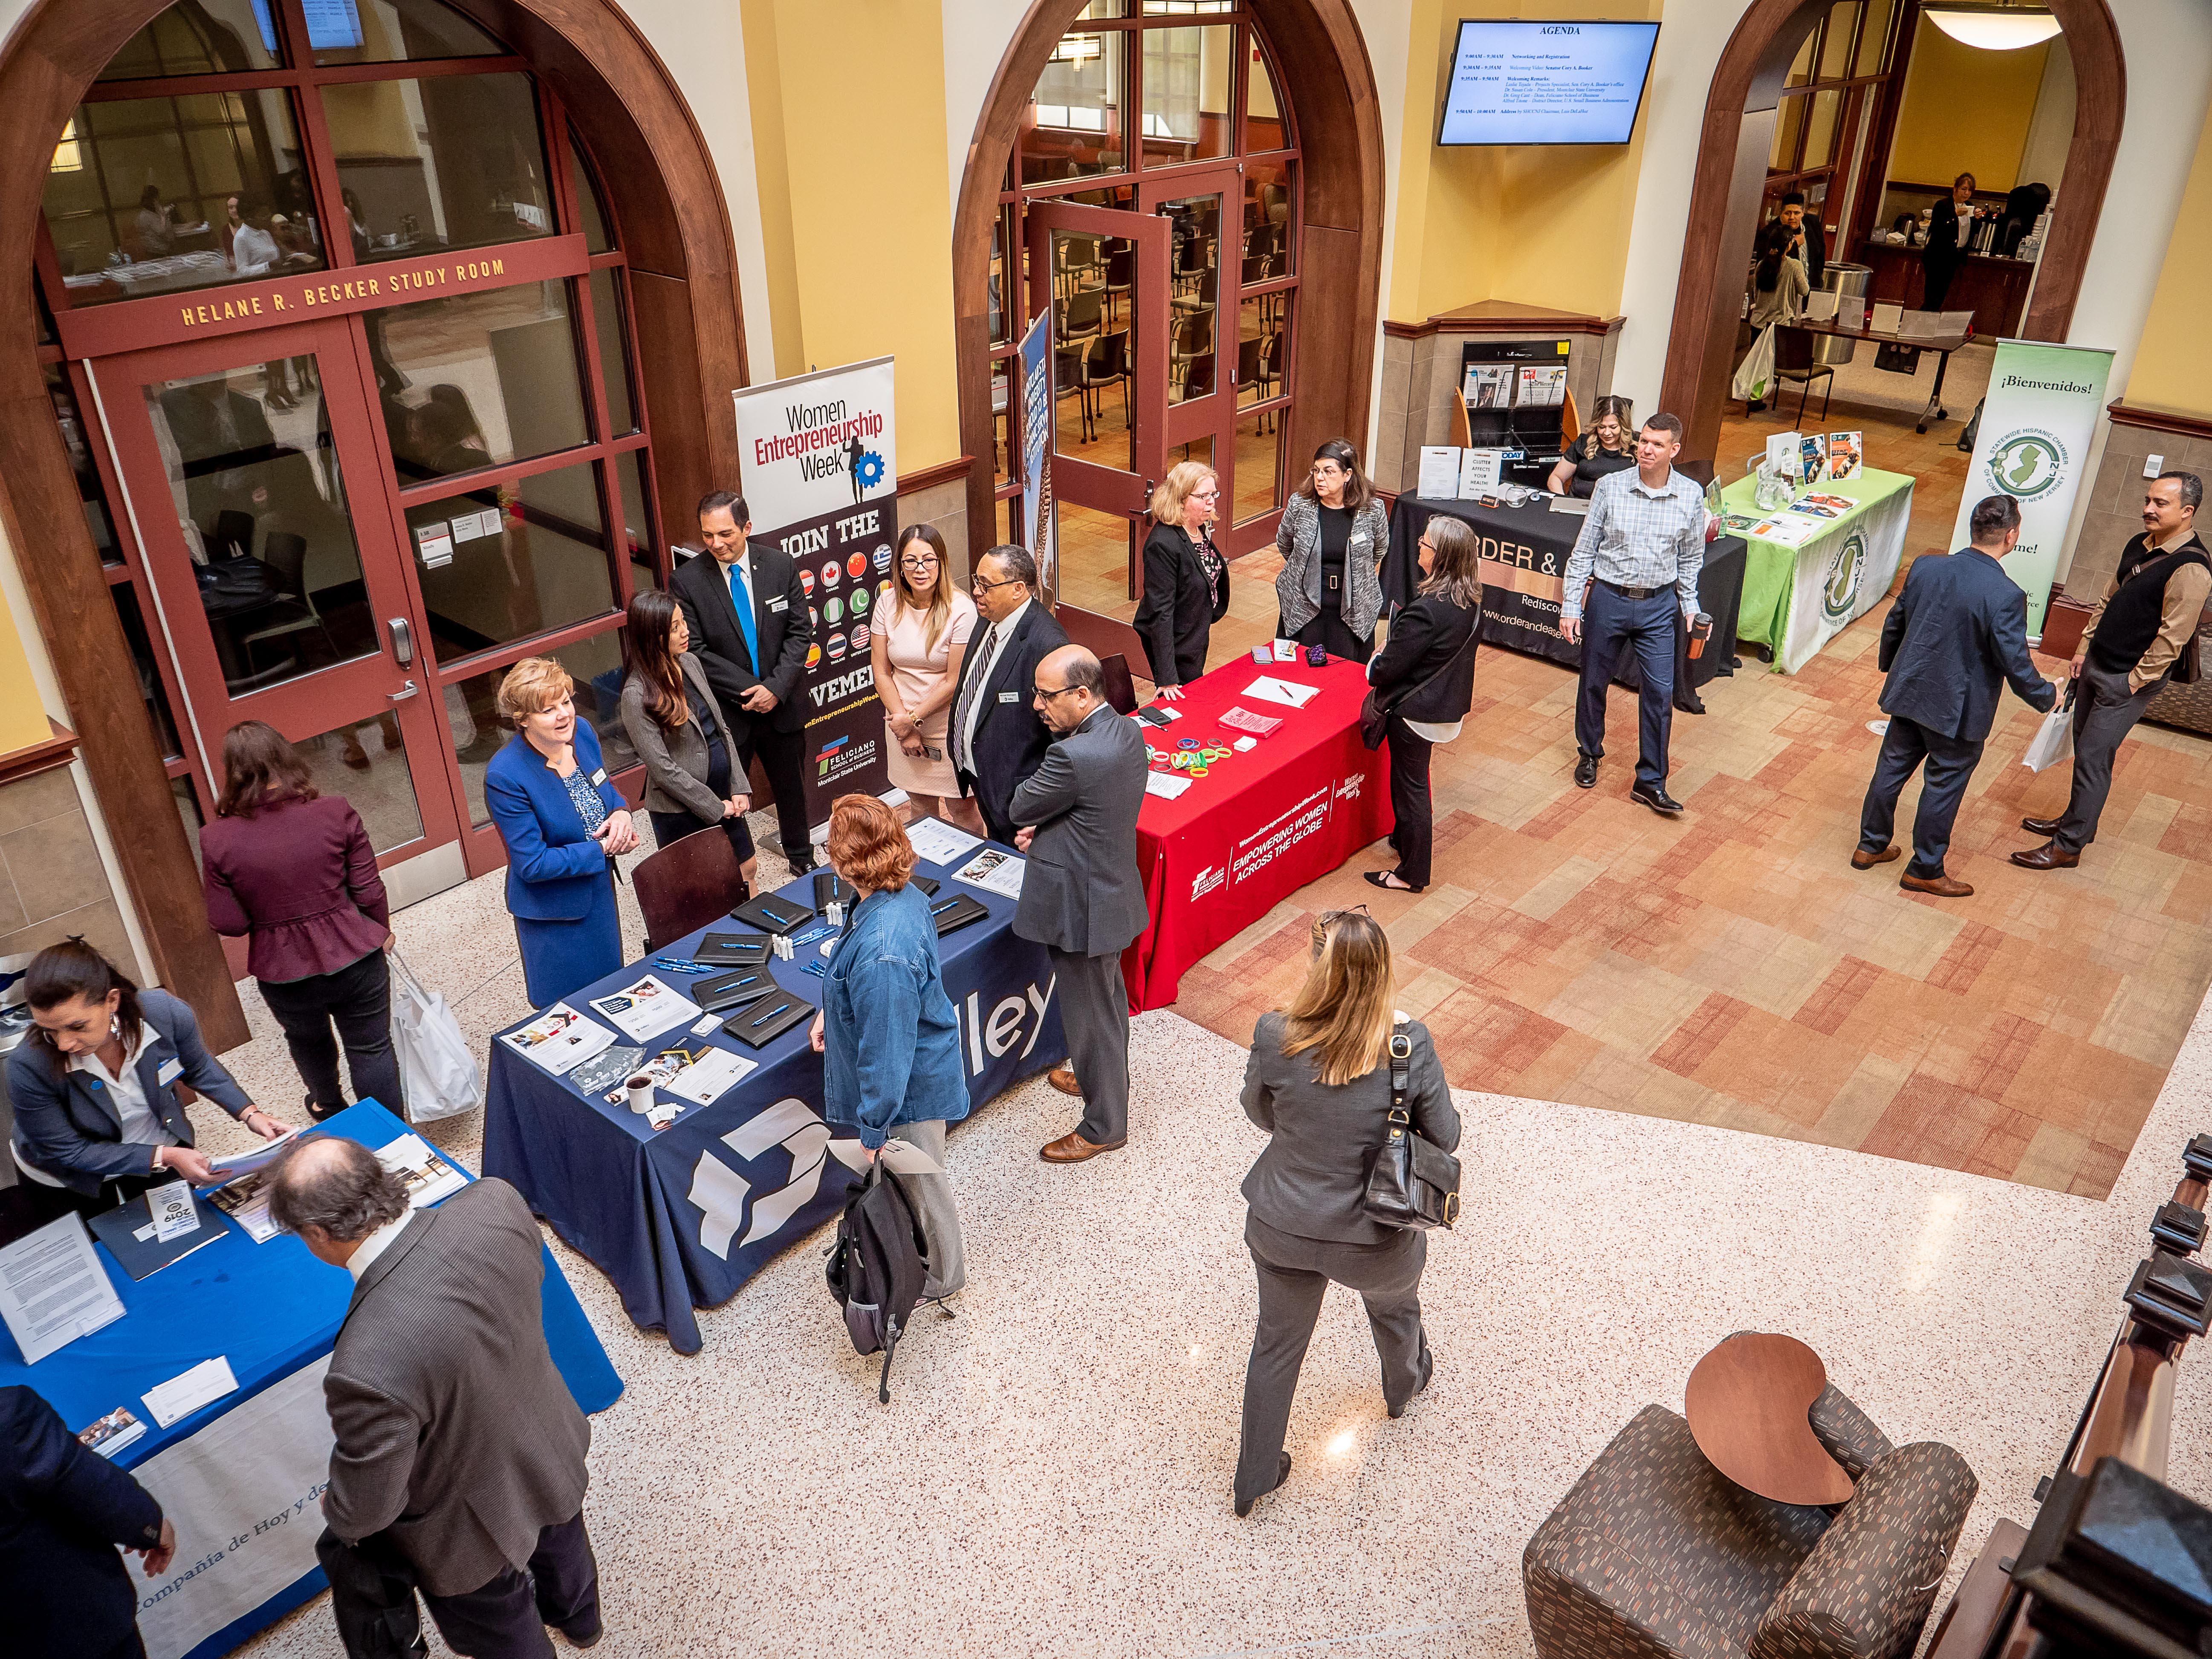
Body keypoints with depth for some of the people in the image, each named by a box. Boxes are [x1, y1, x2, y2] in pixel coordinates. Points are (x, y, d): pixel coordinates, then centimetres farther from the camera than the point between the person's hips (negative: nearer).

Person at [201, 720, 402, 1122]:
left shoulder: (217, 840, -15)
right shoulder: (335, 812, -17)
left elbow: (228, 924, -10)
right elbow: (369, 892, -10)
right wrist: (383, 930, 8)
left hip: (283, 973, 2)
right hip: (354, 957, -2)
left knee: (307, 1040, 30)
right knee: (371, 1048, 15)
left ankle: (327, 1105, 57)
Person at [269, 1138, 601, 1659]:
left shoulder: (368, 1367, -45)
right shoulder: (496, 1202, -30)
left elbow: (363, 1509, -25)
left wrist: (335, 1513, -2)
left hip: (477, 1527, -6)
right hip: (555, 1448, 6)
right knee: (559, 1544, 39)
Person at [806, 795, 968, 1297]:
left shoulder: (880, 954, -41)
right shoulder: (904, 894, -12)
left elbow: (886, 1052, -31)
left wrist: (873, 1129, -20)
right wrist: (831, 1009, 10)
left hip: (910, 1086, -8)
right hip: (922, 1061, 8)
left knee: (920, 1181, 19)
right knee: (909, 1177, 31)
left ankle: (943, 1274, 45)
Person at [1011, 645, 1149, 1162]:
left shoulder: (1076, 757, -33)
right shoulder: (1127, 732, -4)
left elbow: (1019, 808, -18)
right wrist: (1046, 826, -4)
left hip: (1080, 906, -9)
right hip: (1113, 889, 9)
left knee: (1090, 1014, 10)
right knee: (1108, 999, 28)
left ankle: (1104, 1125, 28)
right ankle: (1106, 1078, 52)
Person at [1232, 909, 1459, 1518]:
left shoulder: (1274, 1037, -24)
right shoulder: (1410, 1046, -26)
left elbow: (1260, 1114, -5)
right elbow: (1445, 1136, -10)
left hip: (1281, 1229, 0)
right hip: (1374, 1240, 0)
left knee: (1277, 1342, 26)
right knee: (1395, 1304, 36)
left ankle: (1253, 1478, 44)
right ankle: (1405, 1385, 67)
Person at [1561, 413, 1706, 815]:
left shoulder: (1691, 495, -4)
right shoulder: (1610, 486, -7)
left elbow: (1691, 559, 8)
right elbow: (1584, 550, -3)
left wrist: (1691, 609, 4)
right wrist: (1571, 606, -5)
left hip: (1659, 605, 1)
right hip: (1608, 598, 0)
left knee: (1660, 691, -3)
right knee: (1594, 681, 12)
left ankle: (1650, 781, 8)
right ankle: (1590, 753, 37)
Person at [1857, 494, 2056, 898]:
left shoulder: (1925, 566, -8)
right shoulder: (2006, 596, -24)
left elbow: (1895, 622, 6)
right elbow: (2016, 666, -17)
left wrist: (1887, 663, 26)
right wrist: (2047, 697, 3)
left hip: (1909, 693, 5)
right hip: (1958, 710, -5)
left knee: (1891, 768, 20)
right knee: (1943, 787, 11)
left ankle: (1870, 846, 35)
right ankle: (1925, 871, 25)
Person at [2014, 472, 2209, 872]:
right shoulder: (2140, 546, 6)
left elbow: (2172, 638, -21)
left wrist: (2135, 682, -16)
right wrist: (2083, 649, 12)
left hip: (2129, 680, -8)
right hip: (2097, 665, 8)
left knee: (2093, 758, -4)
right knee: (2084, 747, 19)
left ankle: (2068, 846, 4)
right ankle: (2077, 820, 36)